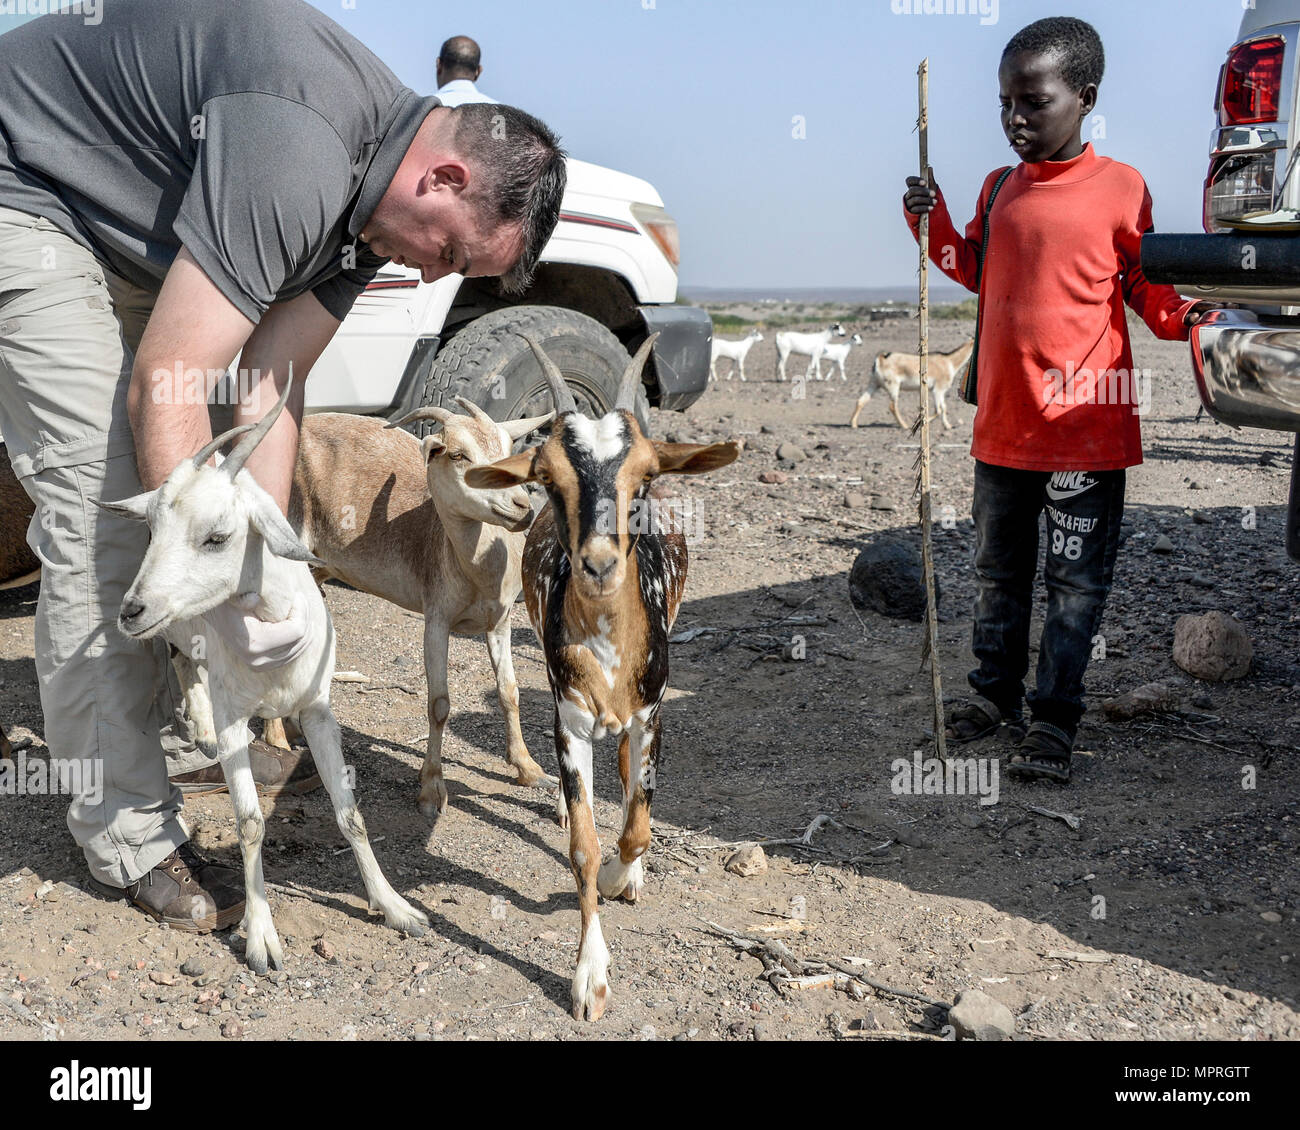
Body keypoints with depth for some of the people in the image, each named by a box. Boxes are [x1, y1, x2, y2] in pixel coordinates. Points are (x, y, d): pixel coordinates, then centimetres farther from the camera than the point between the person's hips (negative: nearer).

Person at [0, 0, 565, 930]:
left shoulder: (370, 199, -4)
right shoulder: (301, 155, -35)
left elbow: (267, 389, -6)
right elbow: (164, 388, -35)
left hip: (123, 232, 9)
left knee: (142, 489, 13)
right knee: (105, 505, -14)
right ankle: (130, 838, -6)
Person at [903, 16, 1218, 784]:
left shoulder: (1120, 188, -6)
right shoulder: (1000, 188, 9)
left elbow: (1148, 290, 2)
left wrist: (1189, 316, -16)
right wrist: (932, 217, 8)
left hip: (1086, 430, -5)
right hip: (1003, 425, 6)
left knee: (1075, 583, 2)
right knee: (999, 570, 16)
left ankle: (1053, 721, 11)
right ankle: (997, 692, 31)